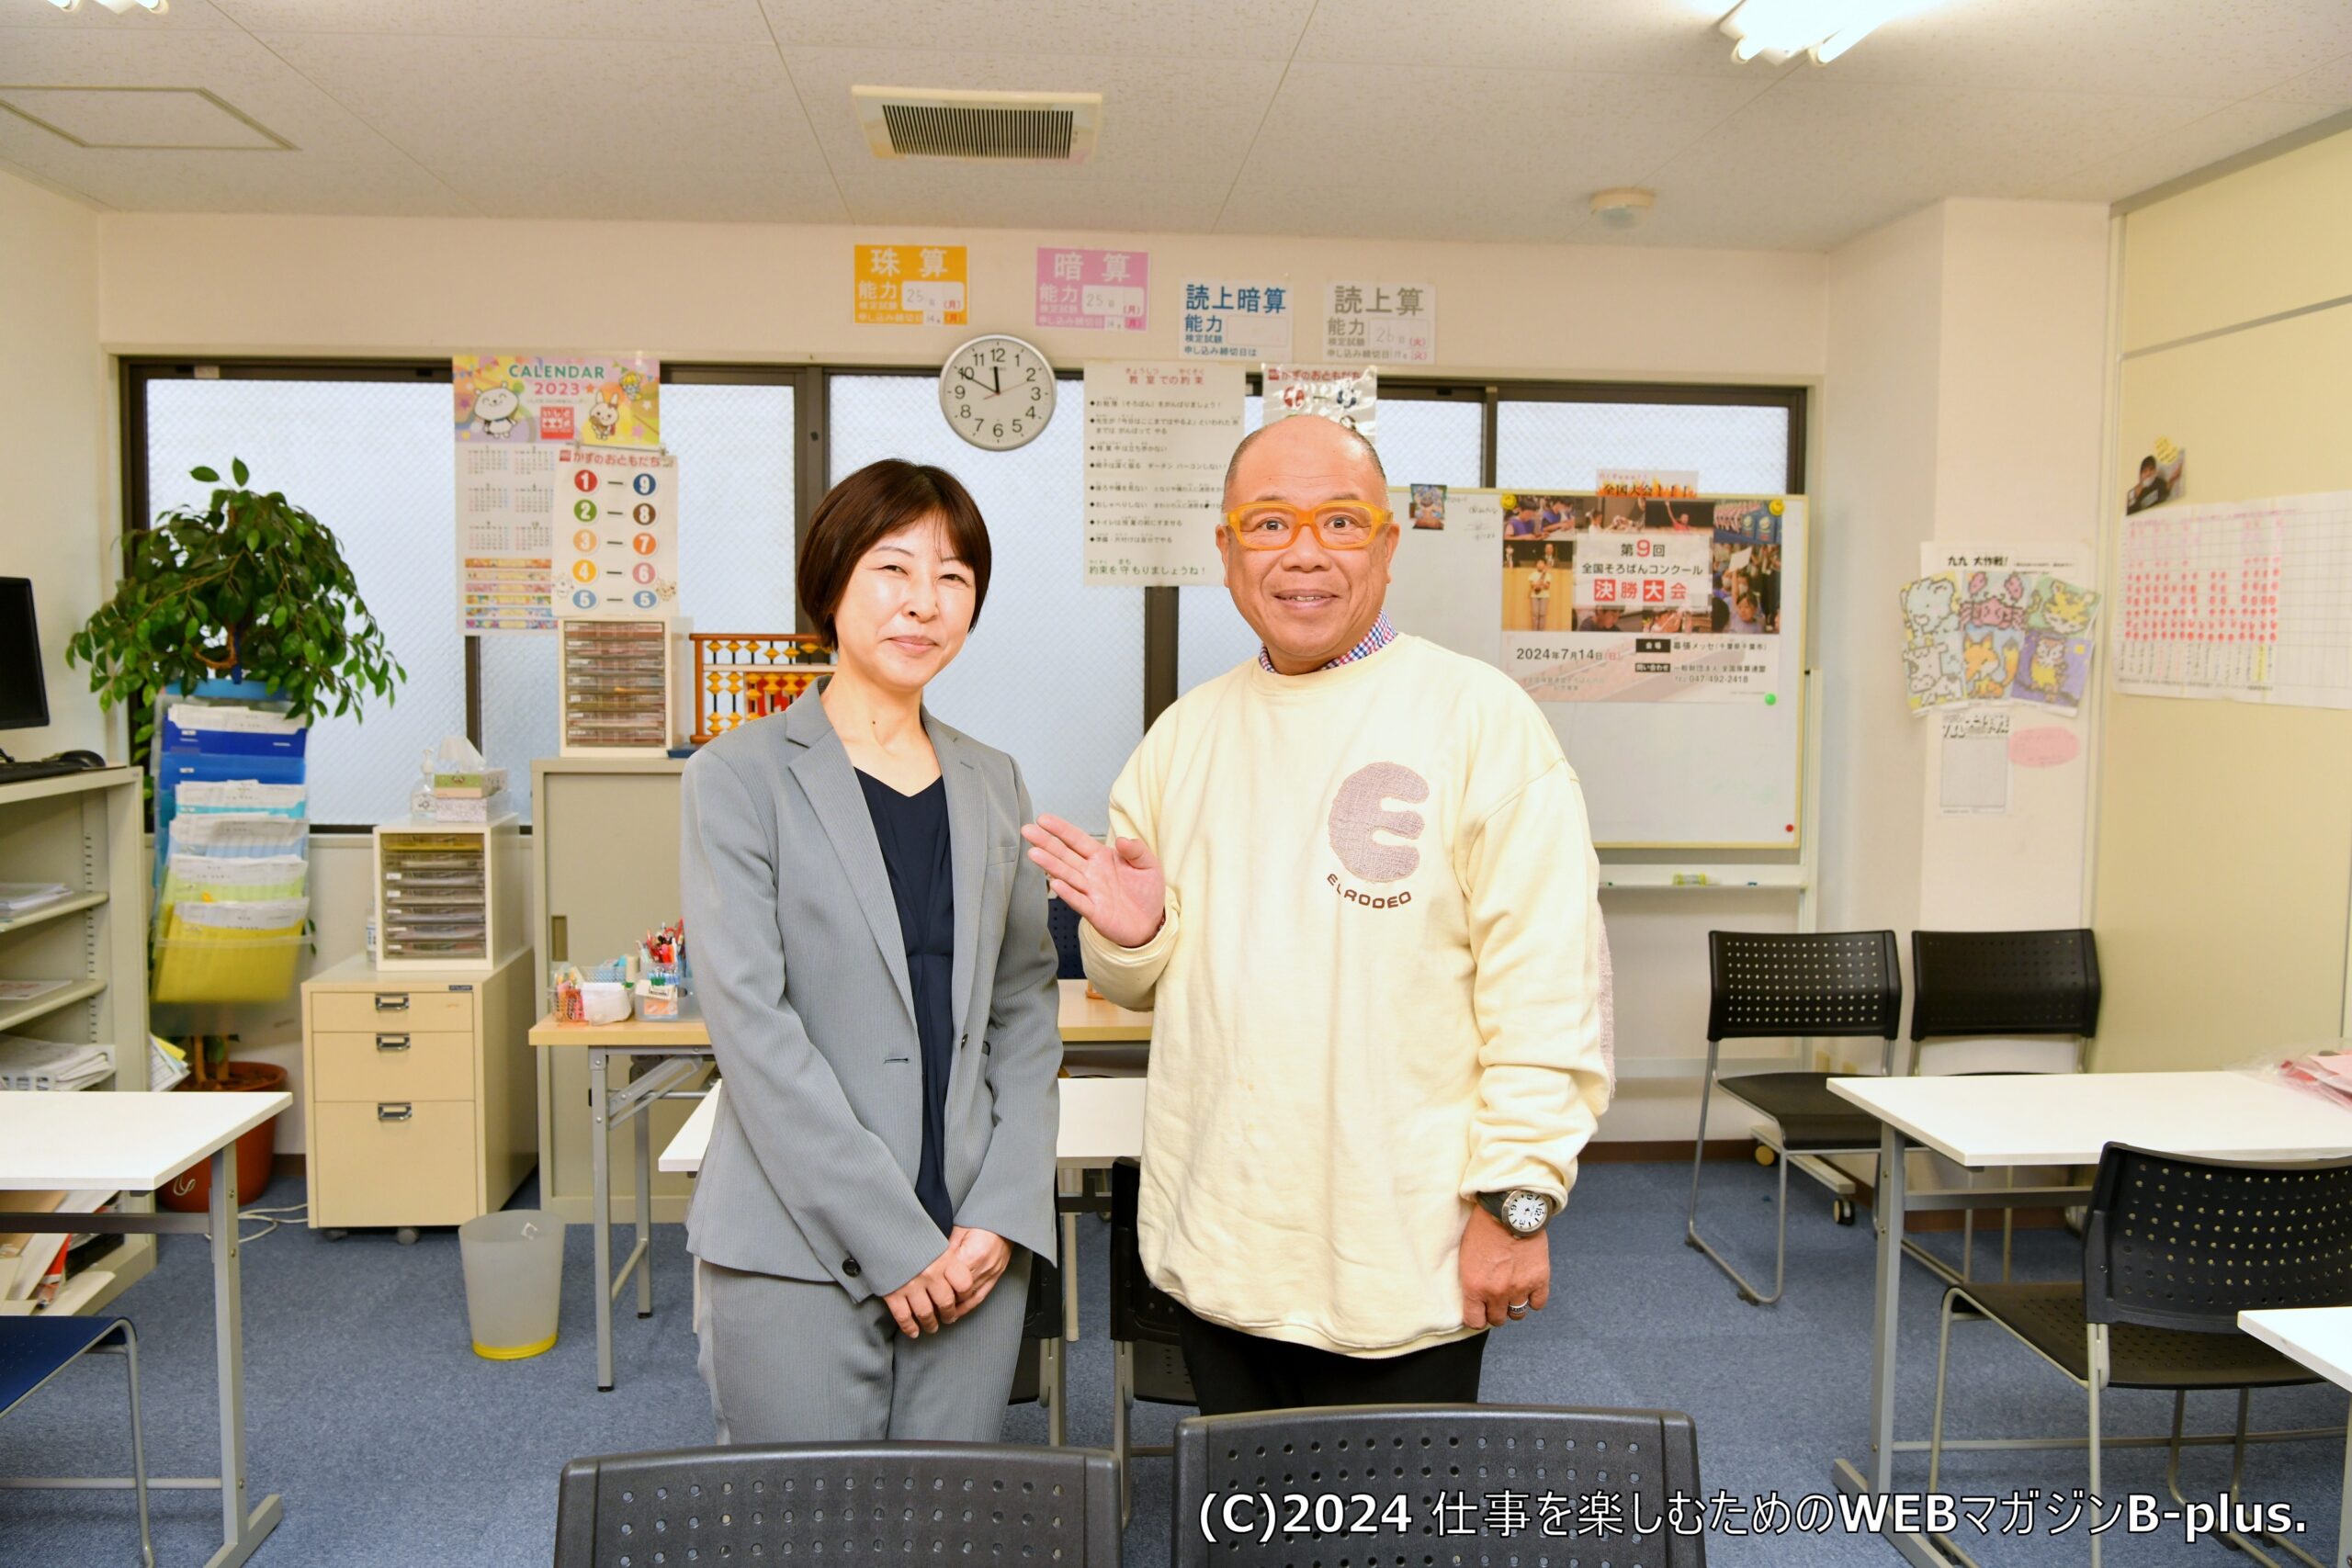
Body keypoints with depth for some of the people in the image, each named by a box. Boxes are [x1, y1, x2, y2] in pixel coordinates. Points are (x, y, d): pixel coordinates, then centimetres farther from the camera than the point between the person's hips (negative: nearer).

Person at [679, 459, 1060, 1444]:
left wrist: (1003, 1215, -3)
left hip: (972, 1250, 4)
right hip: (798, 1252, -4)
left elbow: (1027, 1010, 9)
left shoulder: (993, 784, 11)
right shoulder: (740, 777, -3)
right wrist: (888, 1240, -14)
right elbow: (750, 1021, -11)